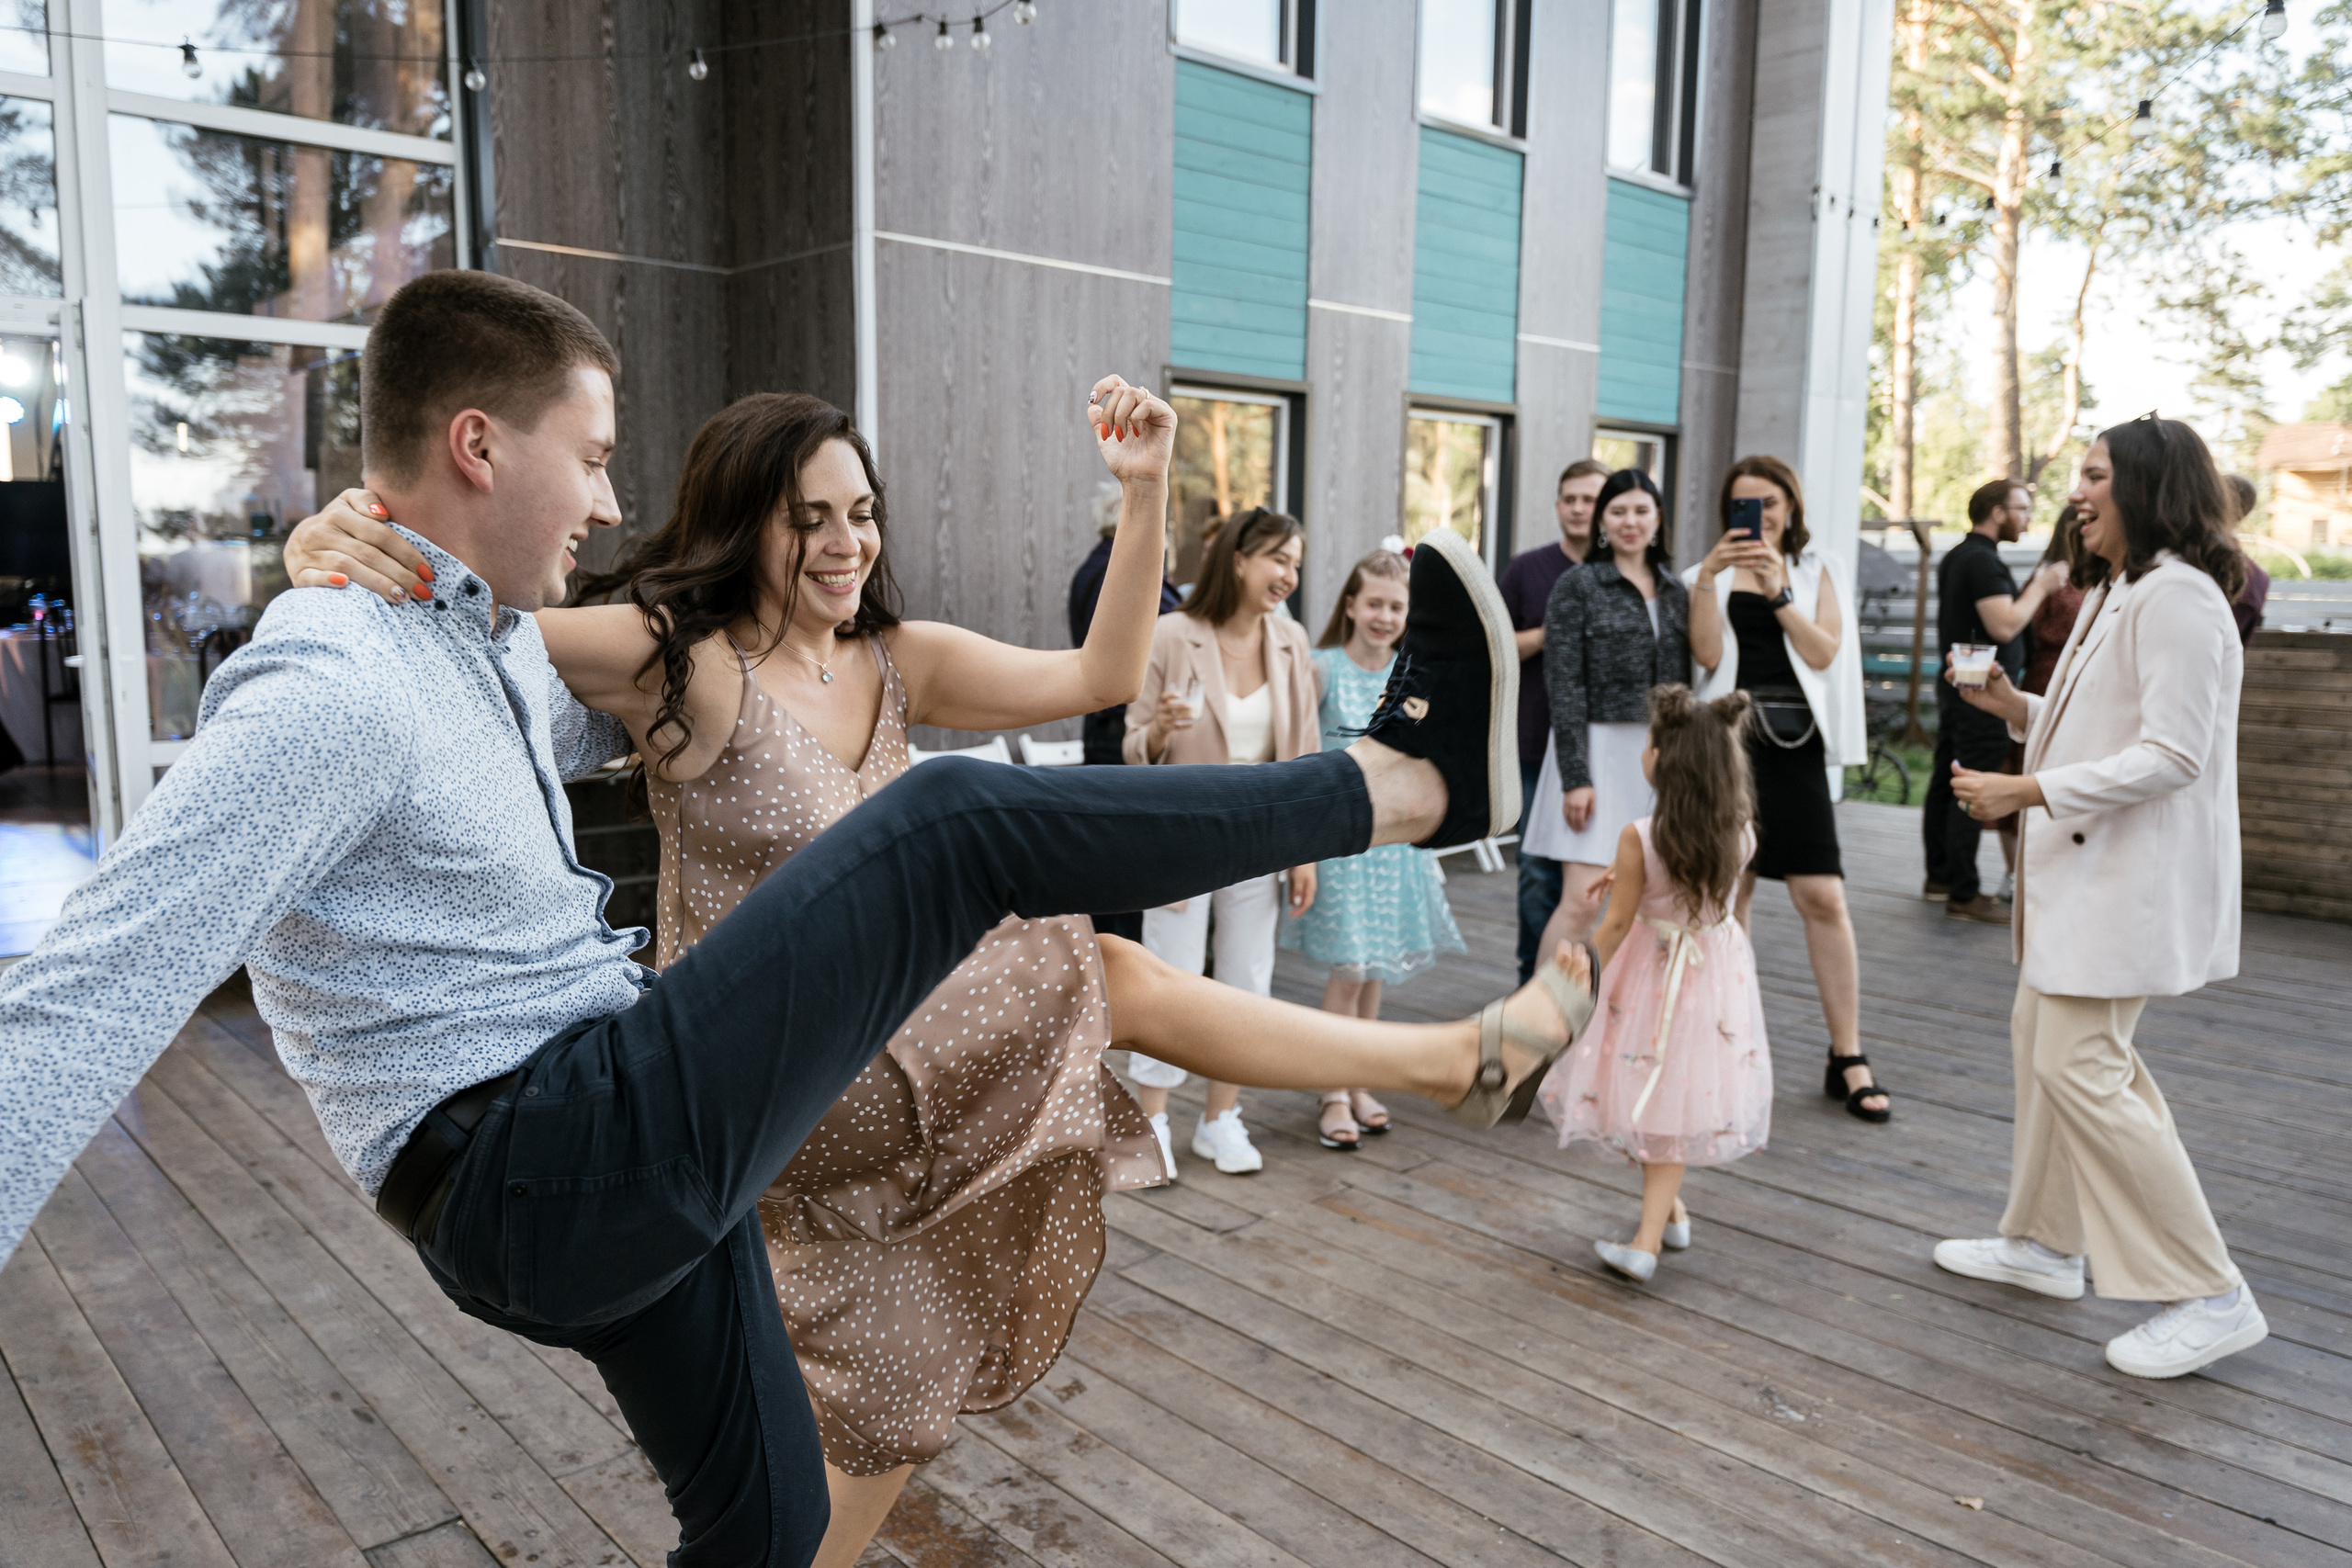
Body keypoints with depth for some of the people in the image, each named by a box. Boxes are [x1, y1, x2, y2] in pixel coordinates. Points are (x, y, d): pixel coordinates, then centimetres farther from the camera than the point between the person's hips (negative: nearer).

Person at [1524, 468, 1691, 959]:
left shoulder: (1676, 591, 13)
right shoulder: (1577, 587, -2)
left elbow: (1684, 679, 16)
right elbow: (1564, 686, -8)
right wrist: (1575, 777, -14)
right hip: (1599, 749, -5)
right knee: (1580, 902, -10)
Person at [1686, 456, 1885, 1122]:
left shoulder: (1818, 571, 12)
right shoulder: (1710, 574, 10)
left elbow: (1824, 652, -3)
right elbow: (1708, 655, -5)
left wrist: (1777, 588, -11)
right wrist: (1709, 578, -13)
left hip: (1795, 745, 0)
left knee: (1823, 897, -6)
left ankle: (1847, 1059, 2)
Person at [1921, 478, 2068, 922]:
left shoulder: (1956, 557, 15)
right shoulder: (1983, 561, -16)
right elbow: (2004, 626, -24)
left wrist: (2030, 587, 14)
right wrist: (2039, 587, -11)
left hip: (1955, 683, 10)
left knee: (1945, 781, 13)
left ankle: (1940, 876, 22)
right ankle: (1964, 894, -5)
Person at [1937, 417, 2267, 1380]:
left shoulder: (2178, 597, -17)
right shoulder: (2115, 595, 17)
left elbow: (2170, 755, -23)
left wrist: (2027, 790, -24)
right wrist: (2014, 707, 7)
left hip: (2133, 877, -11)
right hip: (2082, 867, 11)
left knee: (2080, 1066, -12)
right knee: (2043, 1040, 16)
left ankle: (2210, 1299, -1)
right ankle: (2046, 1245, 30)